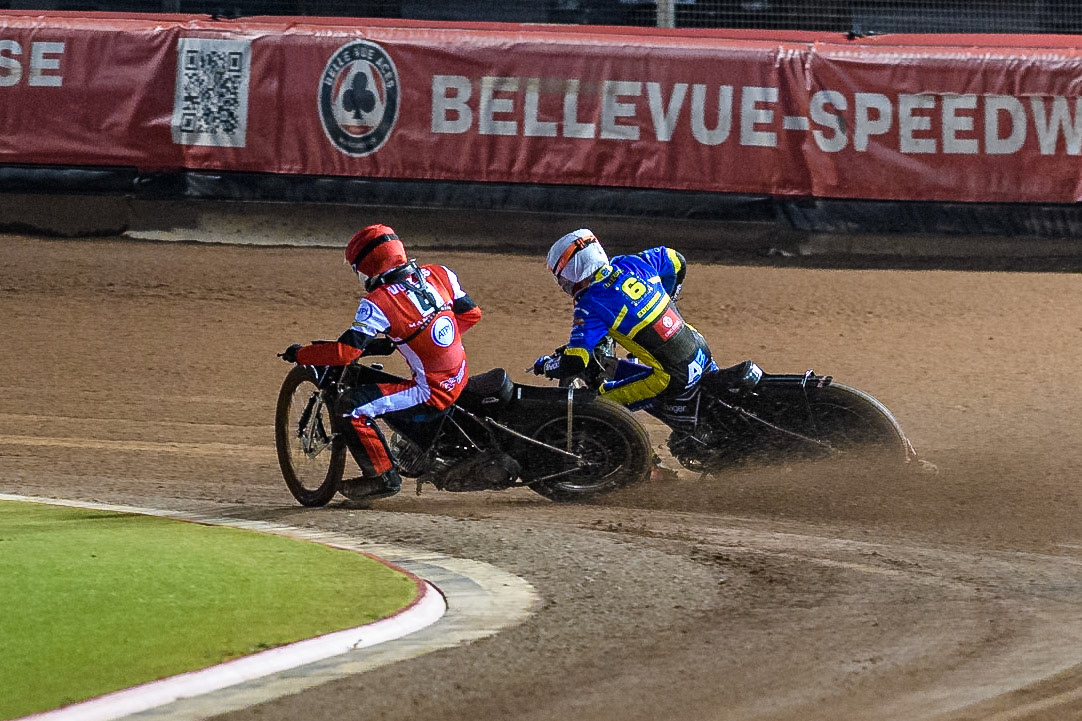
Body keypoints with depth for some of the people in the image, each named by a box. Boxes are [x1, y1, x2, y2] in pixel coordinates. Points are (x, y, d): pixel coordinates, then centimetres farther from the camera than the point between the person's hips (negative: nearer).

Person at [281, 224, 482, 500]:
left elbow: (347, 351, -20)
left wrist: (300, 354, -6)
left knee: (351, 407, -13)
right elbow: (471, 314, 12)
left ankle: (382, 476, -5)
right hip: (461, 380, 8)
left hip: (431, 394, -8)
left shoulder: (378, 303, -17)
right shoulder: (440, 275, 1)